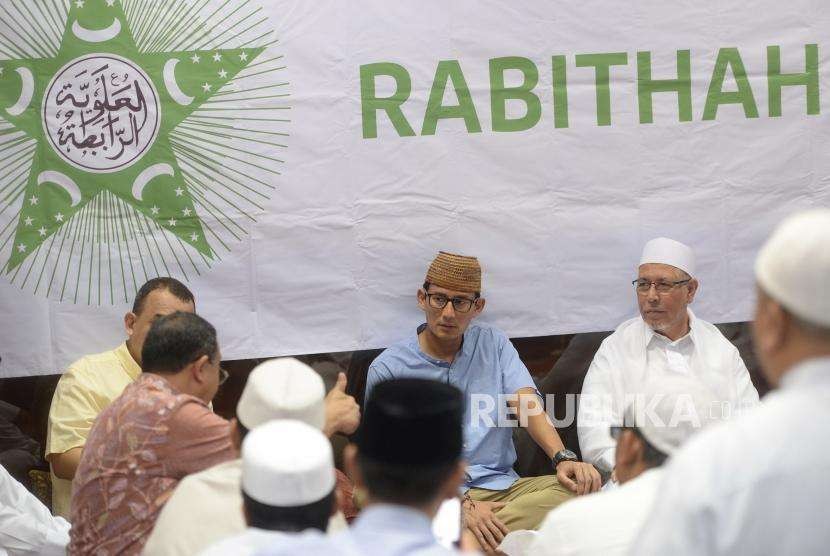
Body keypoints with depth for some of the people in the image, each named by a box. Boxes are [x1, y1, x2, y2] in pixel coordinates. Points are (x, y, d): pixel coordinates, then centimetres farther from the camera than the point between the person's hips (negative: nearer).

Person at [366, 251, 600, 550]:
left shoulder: (494, 344, 15)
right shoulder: (388, 369, 2)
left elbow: (528, 404, 0)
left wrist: (563, 458, -20)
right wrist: (461, 507, -19)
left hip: (502, 485, 6)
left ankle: (475, 540, -29)